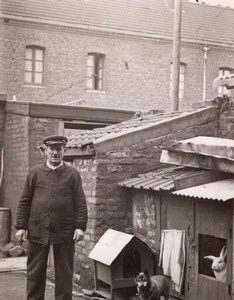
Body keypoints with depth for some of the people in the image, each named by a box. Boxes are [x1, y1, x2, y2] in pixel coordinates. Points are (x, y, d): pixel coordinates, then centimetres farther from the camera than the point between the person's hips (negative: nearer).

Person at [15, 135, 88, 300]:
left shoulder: (73, 174, 4)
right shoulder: (35, 172, 6)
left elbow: (80, 203, 0)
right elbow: (24, 201, 6)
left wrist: (80, 226, -9)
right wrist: (21, 226, 0)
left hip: (65, 232, -1)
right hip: (38, 231, 1)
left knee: (64, 274, 6)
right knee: (35, 273, 8)